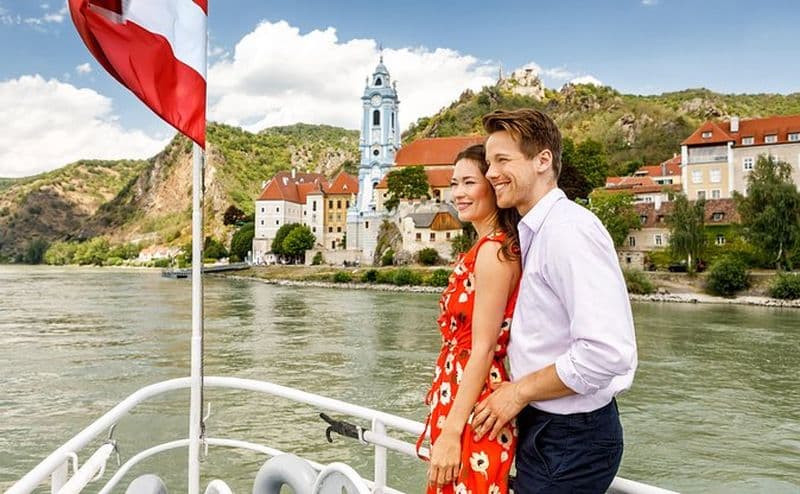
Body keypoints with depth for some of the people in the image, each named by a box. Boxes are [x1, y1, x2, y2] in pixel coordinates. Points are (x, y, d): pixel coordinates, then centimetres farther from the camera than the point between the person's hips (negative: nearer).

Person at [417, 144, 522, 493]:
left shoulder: (492, 250, -17)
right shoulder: (483, 249, 12)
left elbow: (483, 349, -21)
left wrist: (451, 432, -20)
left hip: (472, 410, -9)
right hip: (458, 401, 9)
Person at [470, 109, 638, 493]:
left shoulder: (567, 230, -21)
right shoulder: (534, 232, 8)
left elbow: (607, 352, -29)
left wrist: (519, 392, -18)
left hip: (570, 439, -8)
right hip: (543, 426, 8)